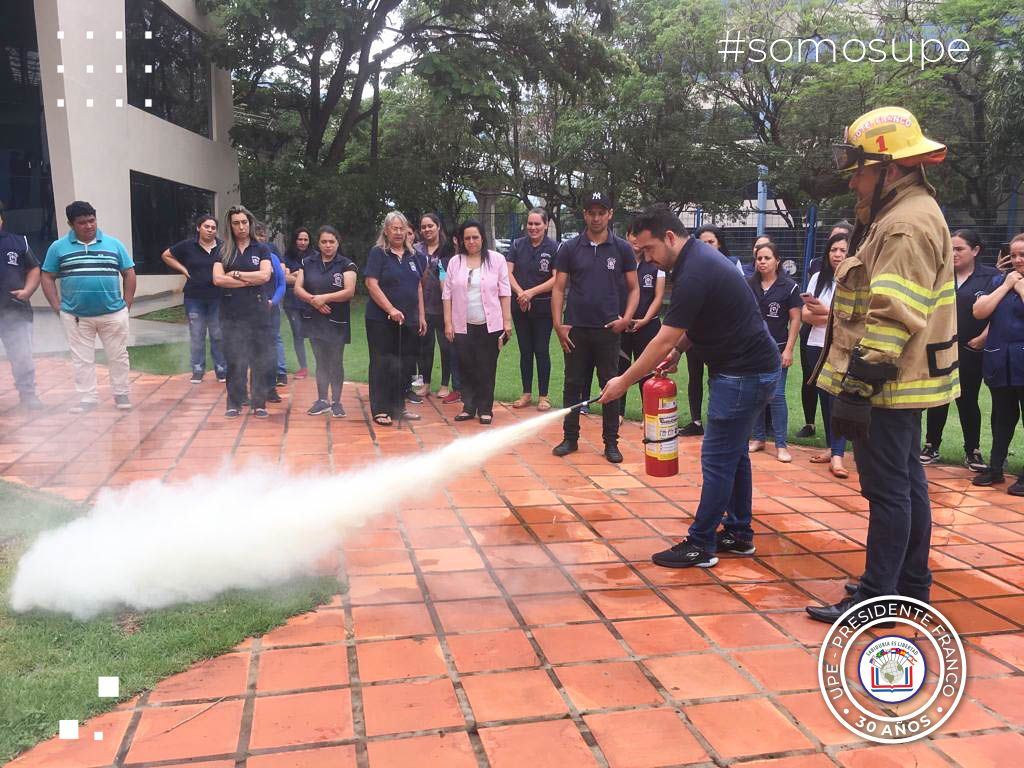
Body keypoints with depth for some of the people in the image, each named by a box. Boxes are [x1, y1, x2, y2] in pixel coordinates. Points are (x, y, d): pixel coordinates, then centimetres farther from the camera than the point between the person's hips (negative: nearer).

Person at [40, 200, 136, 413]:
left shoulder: (113, 244, 3)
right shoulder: (58, 247, 2)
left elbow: (129, 273, 7)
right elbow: (47, 277, 6)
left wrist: (127, 303, 1)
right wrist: (58, 307, -2)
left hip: (114, 314, 0)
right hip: (75, 316, 0)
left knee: (118, 356, 7)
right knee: (82, 359, 7)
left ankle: (121, 394, 21)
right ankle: (87, 398, 17)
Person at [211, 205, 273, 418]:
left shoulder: (261, 249, 7)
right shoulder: (223, 251, 8)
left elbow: (265, 275, -8)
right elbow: (218, 279, -6)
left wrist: (236, 274, -5)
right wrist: (250, 281, -8)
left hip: (257, 312, 0)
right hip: (231, 313, 0)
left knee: (260, 360, 1)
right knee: (234, 360, 2)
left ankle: (259, 403, 11)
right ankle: (234, 403, 11)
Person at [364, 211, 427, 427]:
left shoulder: (411, 256, 14)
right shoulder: (378, 253, -4)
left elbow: (418, 287, 17)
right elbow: (372, 284, -12)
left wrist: (421, 316, 12)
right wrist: (391, 309, -20)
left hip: (408, 321, 6)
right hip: (381, 321, -6)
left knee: (406, 365, 9)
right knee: (383, 365, -1)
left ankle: (398, 407, 21)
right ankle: (380, 411, 5)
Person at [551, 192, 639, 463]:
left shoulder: (622, 249, 3)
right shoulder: (569, 248, 3)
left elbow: (633, 288, 6)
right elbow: (558, 288, 3)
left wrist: (626, 318, -9)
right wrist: (558, 323, -6)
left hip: (608, 329, 0)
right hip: (575, 329, 1)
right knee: (573, 385, 8)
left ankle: (611, 443, 14)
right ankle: (570, 438, 20)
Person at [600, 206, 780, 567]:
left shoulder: (695, 273, -24)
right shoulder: (698, 254, 8)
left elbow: (664, 340, -22)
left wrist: (623, 381, -14)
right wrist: (678, 348, 4)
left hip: (744, 374, -10)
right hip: (749, 367, 10)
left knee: (718, 459, -4)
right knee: (734, 453, 16)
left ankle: (700, 545, 4)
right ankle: (739, 533, 27)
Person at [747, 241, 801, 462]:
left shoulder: (788, 287, -3)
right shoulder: (748, 285, 4)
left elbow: (795, 320, -2)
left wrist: (788, 350, -7)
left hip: (777, 350, -3)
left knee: (776, 396, -6)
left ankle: (781, 444, 0)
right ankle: (758, 438, 20)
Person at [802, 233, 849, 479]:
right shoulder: (818, 278, 9)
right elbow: (806, 315, 4)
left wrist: (824, 311, -15)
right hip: (817, 347, 5)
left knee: (838, 399, -11)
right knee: (825, 398, 11)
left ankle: (837, 455, -13)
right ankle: (831, 447, 20)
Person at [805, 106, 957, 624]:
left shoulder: (907, 224, -17)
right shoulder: (901, 216, 17)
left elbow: (892, 318, -25)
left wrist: (856, 387, -26)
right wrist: (859, 381, 22)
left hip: (888, 386, -11)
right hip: (899, 383, 11)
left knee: (888, 490, -4)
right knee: (906, 483, 17)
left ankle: (875, 599, 5)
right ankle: (911, 586, 29)